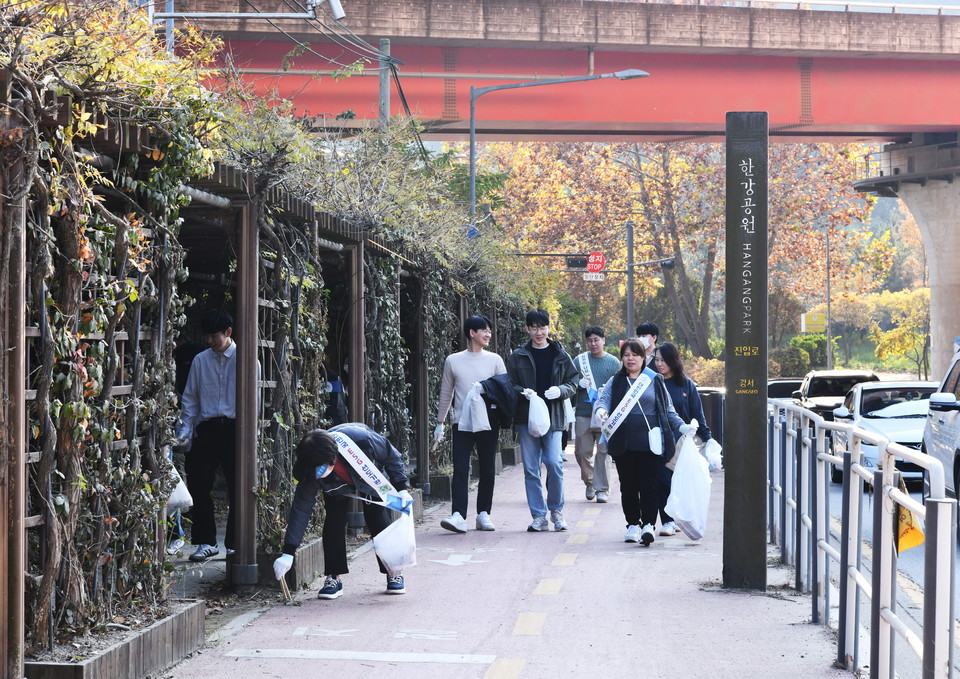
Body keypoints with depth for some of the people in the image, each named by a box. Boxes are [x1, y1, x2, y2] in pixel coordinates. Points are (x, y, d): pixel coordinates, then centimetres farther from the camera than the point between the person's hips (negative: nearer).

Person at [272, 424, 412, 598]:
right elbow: (301, 509, -31)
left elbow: (393, 457, -23)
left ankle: (394, 572, 5)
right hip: (337, 487, 1)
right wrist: (288, 553, -34)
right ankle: (333, 578, -4)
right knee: (333, 522, -14)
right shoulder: (311, 472, -37)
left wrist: (401, 488, -23)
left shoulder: (364, 440, -45)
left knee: (378, 521, -10)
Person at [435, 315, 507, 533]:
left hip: (488, 422, 1)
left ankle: (483, 514, 15)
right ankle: (459, 515, -18)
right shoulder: (453, 361, 7)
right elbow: (446, 393, 13)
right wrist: (440, 422, 12)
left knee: (487, 470, 5)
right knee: (460, 469, -11)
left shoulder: (495, 360, 7)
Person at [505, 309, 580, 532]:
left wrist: (560, 390, -11)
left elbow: (573, 384, 10)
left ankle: (556, 509, 9)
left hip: (552, 418, -1)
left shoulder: (560, 355, 8)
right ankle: (539, 516, 8)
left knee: (555, 464, -11)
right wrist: (522, 392, -11)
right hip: (526, 419, 1)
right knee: (531, 469, 1)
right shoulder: (517, 357, 7)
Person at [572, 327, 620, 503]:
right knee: (583, 452, 4)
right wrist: (579, 384, -10)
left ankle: (601, 488, 3)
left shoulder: (614, 362, 7)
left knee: (603, 451, -3)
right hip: (583, 413, 1)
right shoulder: (579, 360, 8)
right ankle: (589, 483, 25)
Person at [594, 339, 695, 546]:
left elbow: (668, 410, 14)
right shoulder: (615, 382, 13)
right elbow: (604, 398, -2)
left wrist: (681, 426, -1)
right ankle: (633, 525, 14)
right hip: (624, 444, 2)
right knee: (628, 486, 5)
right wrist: (601, 410, -24)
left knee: (649, 485, -9)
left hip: (650, 443, -2)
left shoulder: (655, 381, 12)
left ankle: (648, 525, -14)